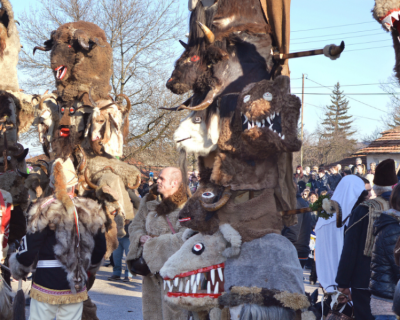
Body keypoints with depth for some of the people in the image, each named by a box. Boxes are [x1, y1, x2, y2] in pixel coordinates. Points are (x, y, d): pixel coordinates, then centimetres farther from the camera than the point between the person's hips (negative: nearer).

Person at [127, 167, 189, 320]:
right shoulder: (148, 201, 12)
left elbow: (185, 237, -19)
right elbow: (135, 225, 16)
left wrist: (154, 243, -15)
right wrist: (141, 237, -7)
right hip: (150, 266, 7)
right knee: (151, 307, 14)